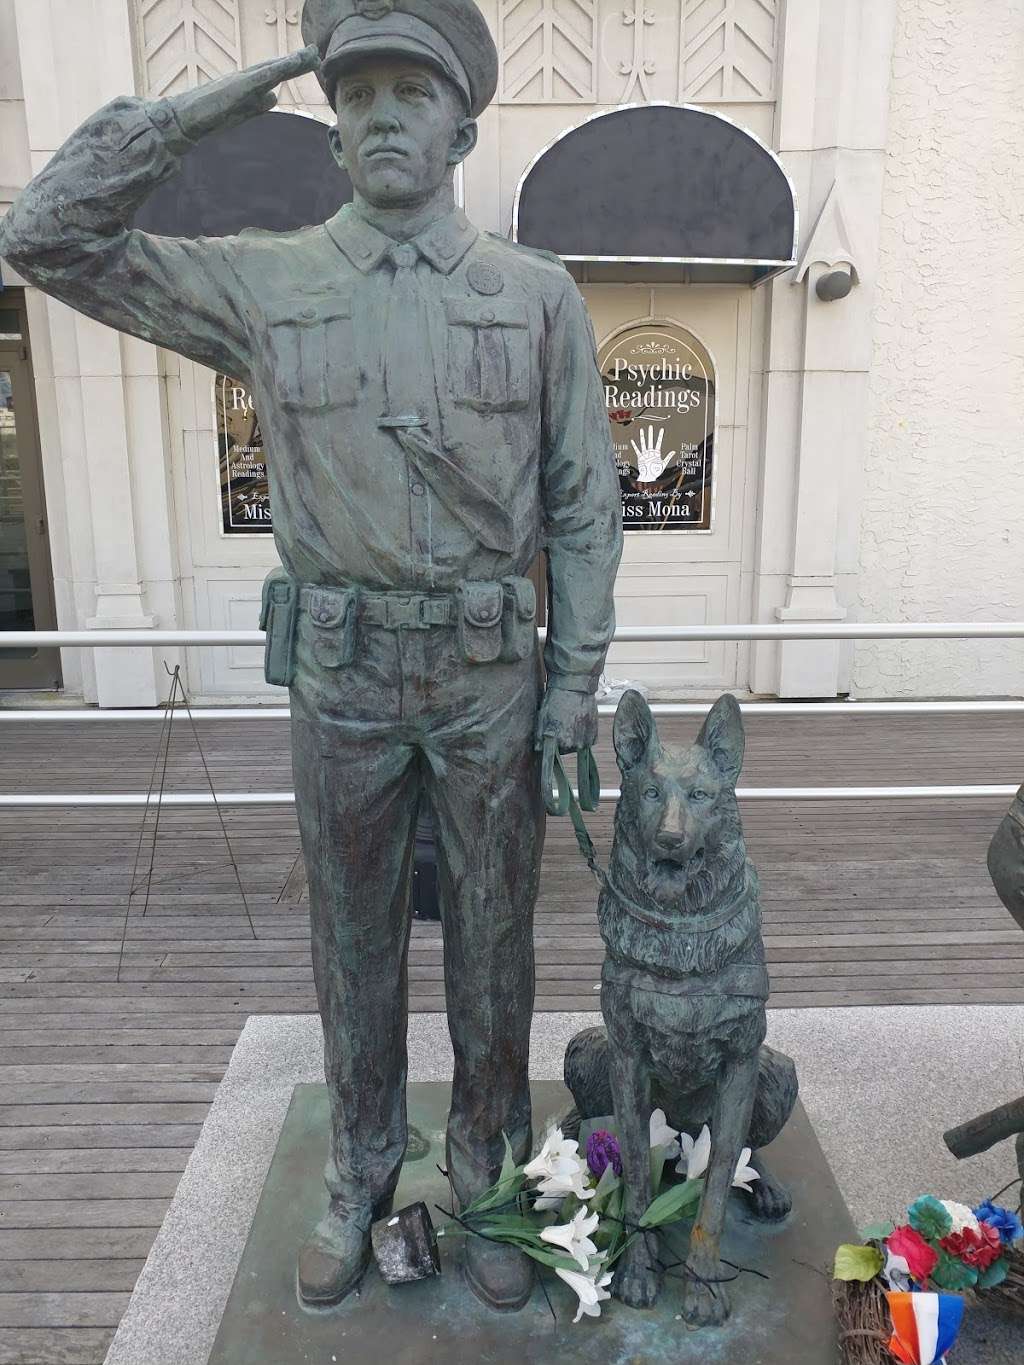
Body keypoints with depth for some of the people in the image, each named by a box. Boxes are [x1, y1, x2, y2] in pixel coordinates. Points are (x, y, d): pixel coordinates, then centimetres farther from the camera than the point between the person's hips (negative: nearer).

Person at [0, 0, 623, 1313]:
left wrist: (575, 699, -4)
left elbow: (584, 510, 0)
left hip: (491, 675, 0)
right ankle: (360, 1173, 38)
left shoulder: (538, 294, -1)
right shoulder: (264, 285, 1)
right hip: (341, 676, 1)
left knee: (490, 938, 12)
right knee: (354, 938, 14)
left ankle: (488, 1172, 36)